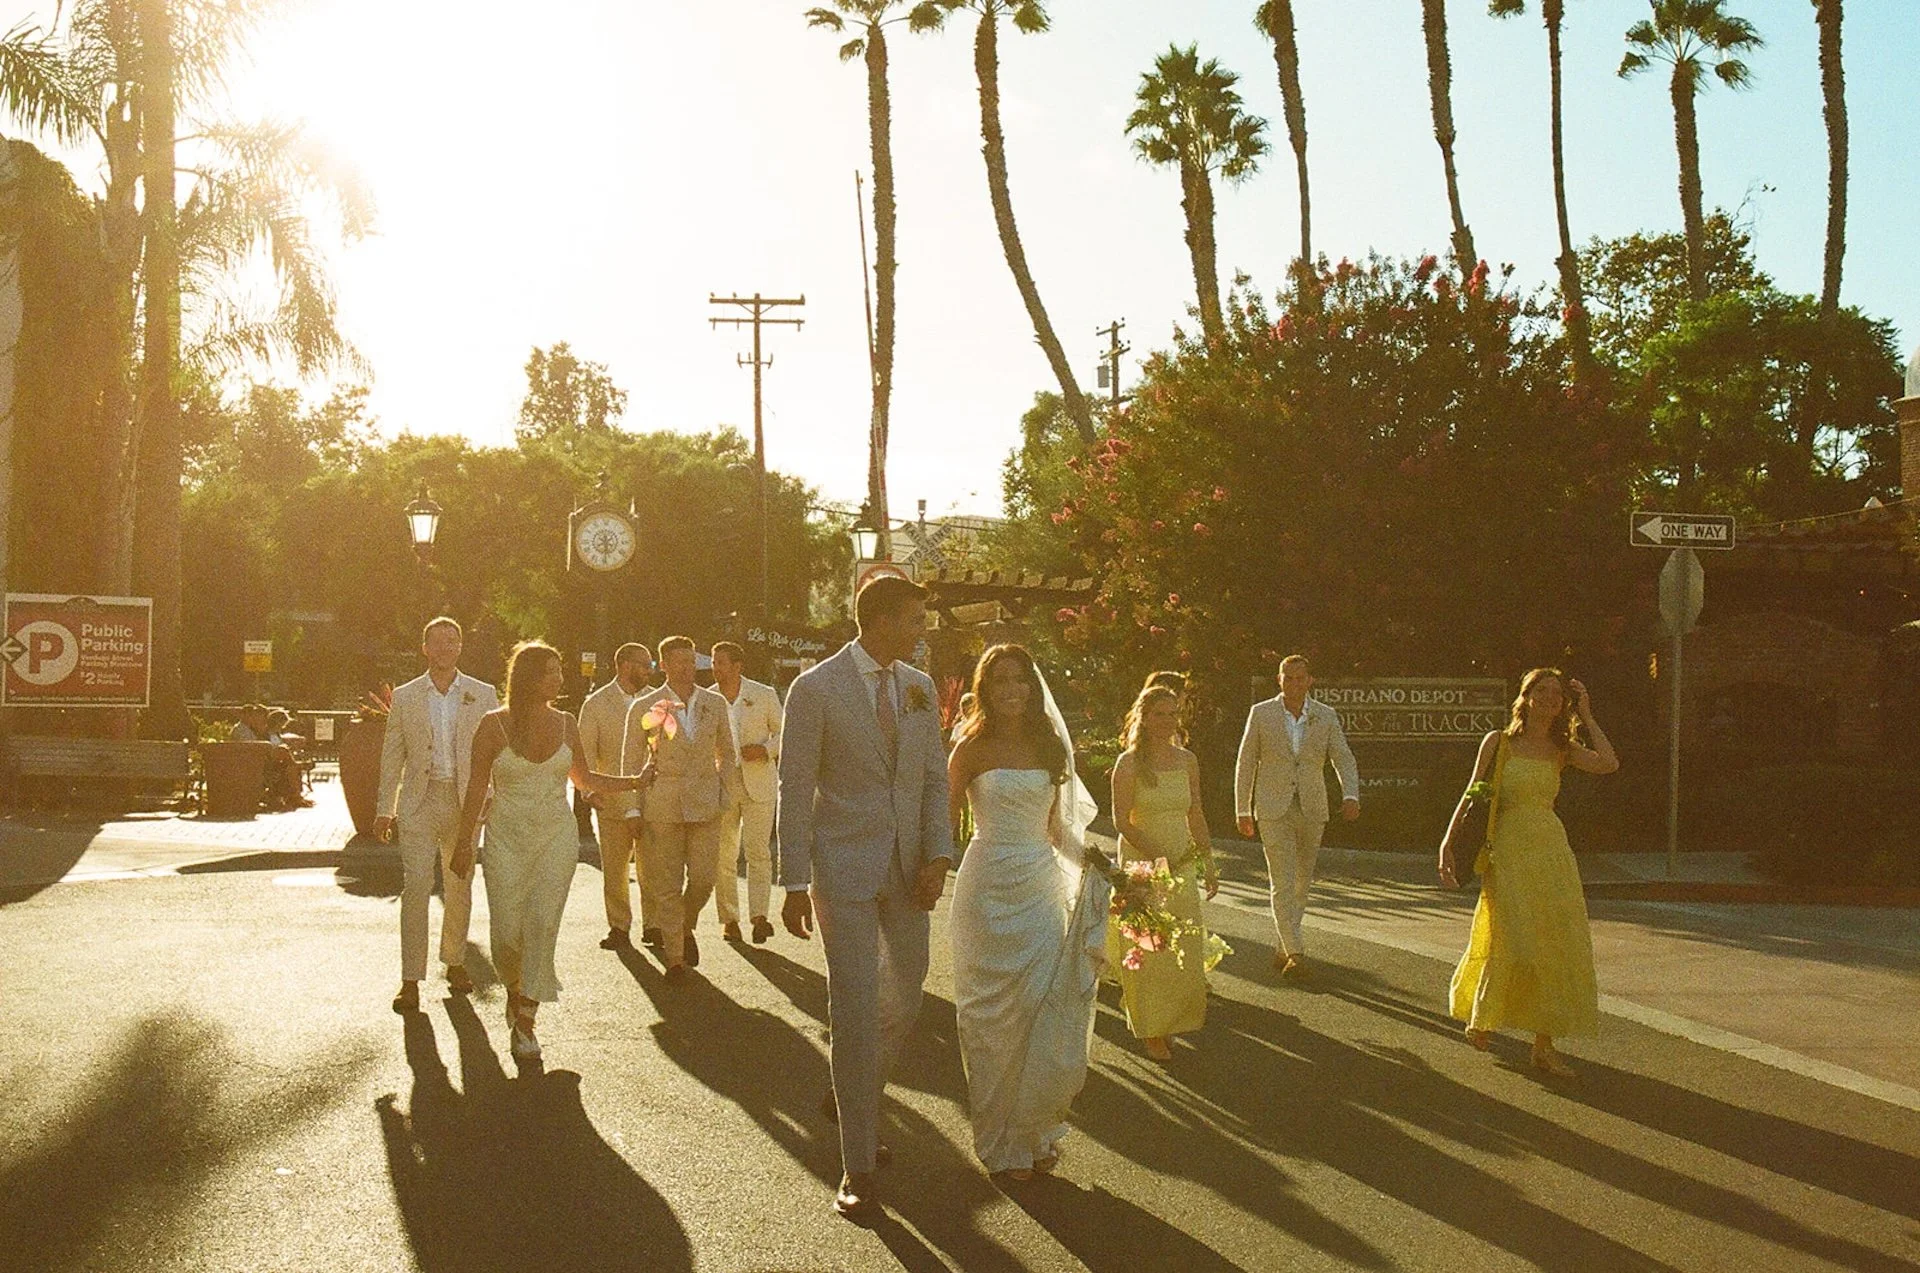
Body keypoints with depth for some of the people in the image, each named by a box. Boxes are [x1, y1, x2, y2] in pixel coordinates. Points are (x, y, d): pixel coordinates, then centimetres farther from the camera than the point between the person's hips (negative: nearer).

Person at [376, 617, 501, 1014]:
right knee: (415, 887, -9)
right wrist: (384, 810, 6)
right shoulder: (405, 696, 6)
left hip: (465, 801, 1)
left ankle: (454, 962, 30)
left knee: (459, 888, 11)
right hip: (419, 801, -1)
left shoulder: (483, 695, 5)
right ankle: (411, 980, -6)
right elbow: (392, 756, 8)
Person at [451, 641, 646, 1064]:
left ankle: (525, 1022, -2)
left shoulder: (565, 724, 6)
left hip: (556, 838, 2)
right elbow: (477, 787, 0)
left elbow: (585, 779, 19)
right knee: (506, 931, -5)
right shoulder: (494, 725, -4)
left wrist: (636, 782, 13)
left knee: (543, 925, -8)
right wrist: (465, 843, -1)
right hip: (507, 838, -2)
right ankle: (515, 989, 28)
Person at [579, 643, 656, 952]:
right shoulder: (596, 704, 2)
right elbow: (585, 752, 0)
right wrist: (589, 790, -13)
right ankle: (619, 928, 16)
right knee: (614, 871, 6)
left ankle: (653, 926, 11)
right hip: (612, 799, -1)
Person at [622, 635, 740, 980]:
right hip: (662, 806, -2)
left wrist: (727, 795, 8)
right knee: (667, 886, 1)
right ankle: (674, 956, 14)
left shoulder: (715, 704, 7)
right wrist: (633, 809, 0)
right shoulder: (644, 708, 0)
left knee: (703, 879, -2)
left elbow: (727, 754, 16)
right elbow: (631, 762, 4)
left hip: (706, 805, 2)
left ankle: (685, 928, 28)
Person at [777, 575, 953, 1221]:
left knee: (904, 998, 12)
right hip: (844, 867, -5)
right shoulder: (815, 688, -7)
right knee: (855, 1009, -5)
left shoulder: (920, 687, 9)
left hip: (907, 869, 6)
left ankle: (851, 1096, 39)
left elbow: (935, 777, 12)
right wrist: (795, 883, -8)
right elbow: (795, 789, -6)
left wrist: (938, 855, -1)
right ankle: (858, 1166, 3)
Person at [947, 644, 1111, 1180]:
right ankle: (1001, 1139, 16)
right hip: (991, 889, -4)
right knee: (997, 1015, 3)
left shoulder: (1049, 745, 10)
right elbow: (947, 819, -4)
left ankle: (1035, 1129, 19)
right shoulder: (974, 748, -4)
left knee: (1049, 1009, 2)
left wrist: (1095, 861, 1)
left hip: (1043, 885, 4)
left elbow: (1057, 827, 15)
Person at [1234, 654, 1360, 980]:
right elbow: (1245, 764, 4)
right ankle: (1296, 952, -13)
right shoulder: (1261, 714, 0)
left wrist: (1350, 795, -18)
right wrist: (1243, 811, 1)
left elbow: (1344, 760, 1)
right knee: (1283, 882, -11)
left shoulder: (1326, 717, 4)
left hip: (1312, 809, 3)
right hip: (1273, 809, -3)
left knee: (1302, 882, 10)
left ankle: (1283, 946, 25)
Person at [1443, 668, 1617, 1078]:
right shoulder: (1498, 742, 1)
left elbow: (1609, 764, -10)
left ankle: (1544, 1044, 5)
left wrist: (1586, 717, -3)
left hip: (1552, 850, 4)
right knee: (1511, 940, -6)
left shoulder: (1562, 749, 8)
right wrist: (1450, 841, -8)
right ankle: (1479, 1017, 22)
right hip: (1509, 851, -3)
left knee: (1554, 944, -2)